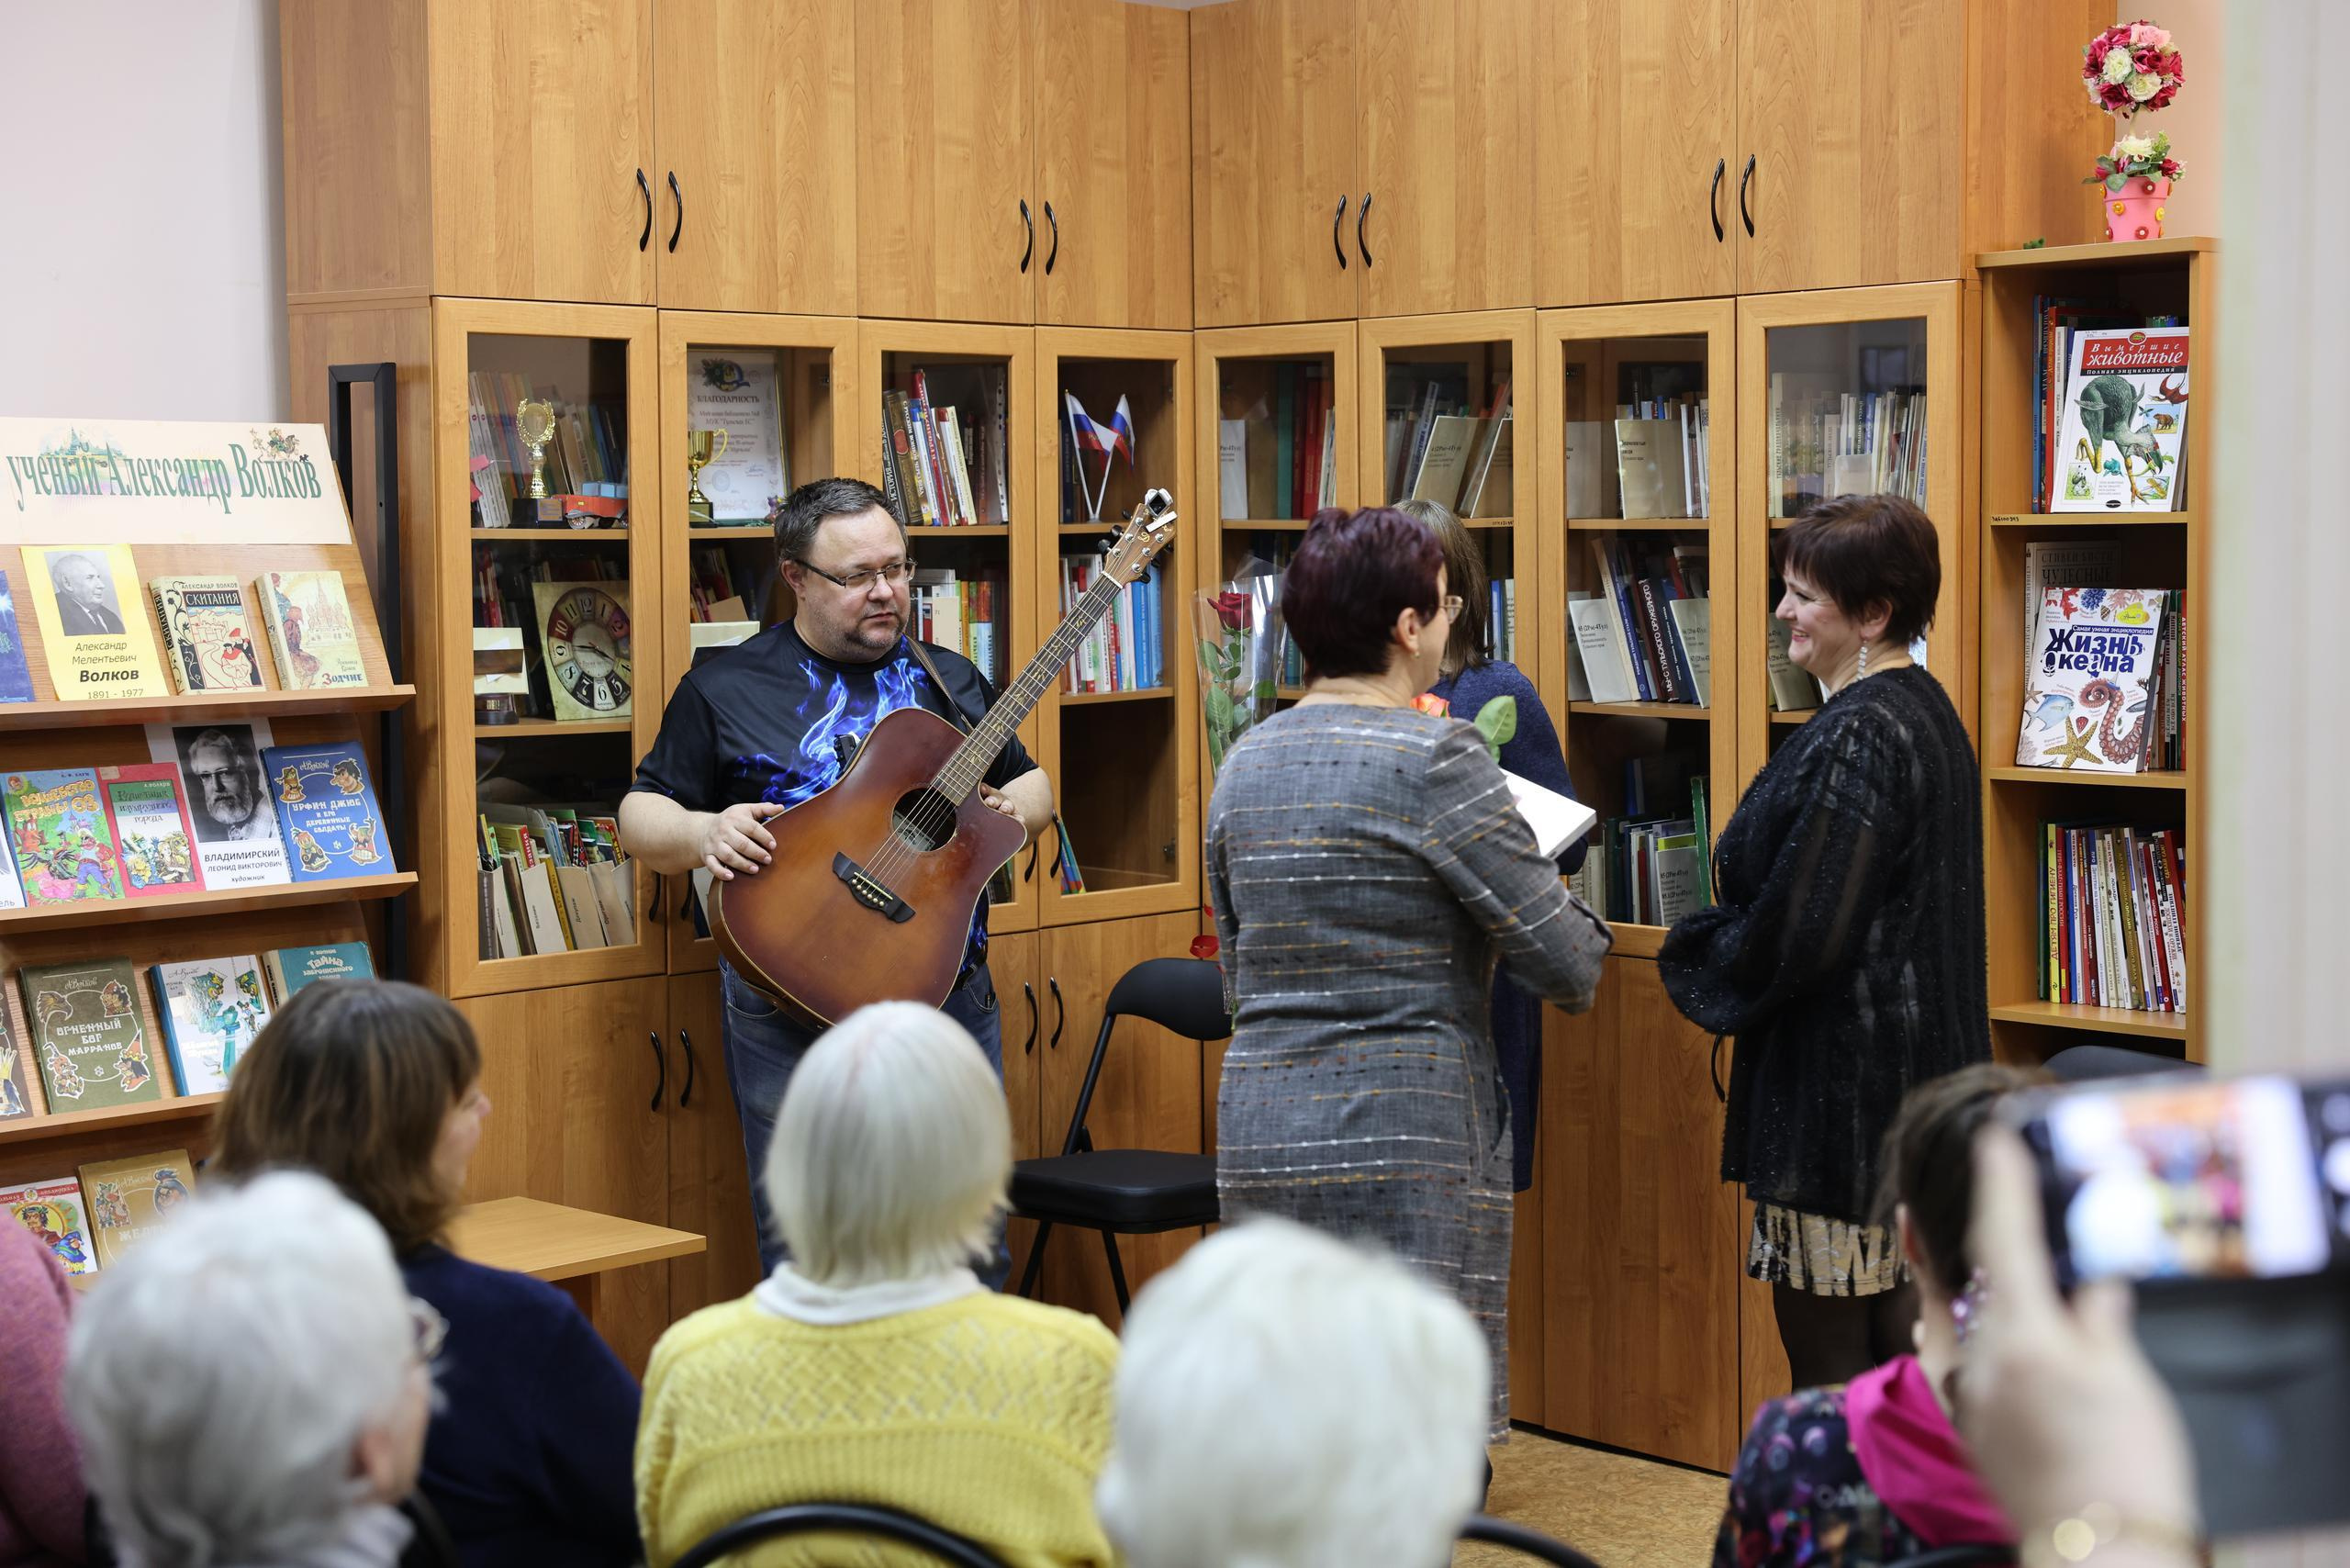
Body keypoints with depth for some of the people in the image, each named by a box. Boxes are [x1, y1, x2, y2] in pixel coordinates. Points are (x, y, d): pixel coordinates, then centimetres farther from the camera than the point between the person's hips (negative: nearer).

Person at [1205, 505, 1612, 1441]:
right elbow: (1569, 966, -9)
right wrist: (1583, 924, 11)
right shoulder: (1435, 759, -11)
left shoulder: (1245, 763, 10)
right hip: (1405, 1138, -7)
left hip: (1256, 1130, 7)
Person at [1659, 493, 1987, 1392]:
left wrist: (1694, 966, -1)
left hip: (1842, 1095, -10)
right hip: (1924, 1078, 10)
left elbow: (1800, 930, -20)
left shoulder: (1858, 737, -18)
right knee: (1904, 1359, 15)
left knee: (1830, 1382, -2)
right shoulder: (1926, 713, 13)